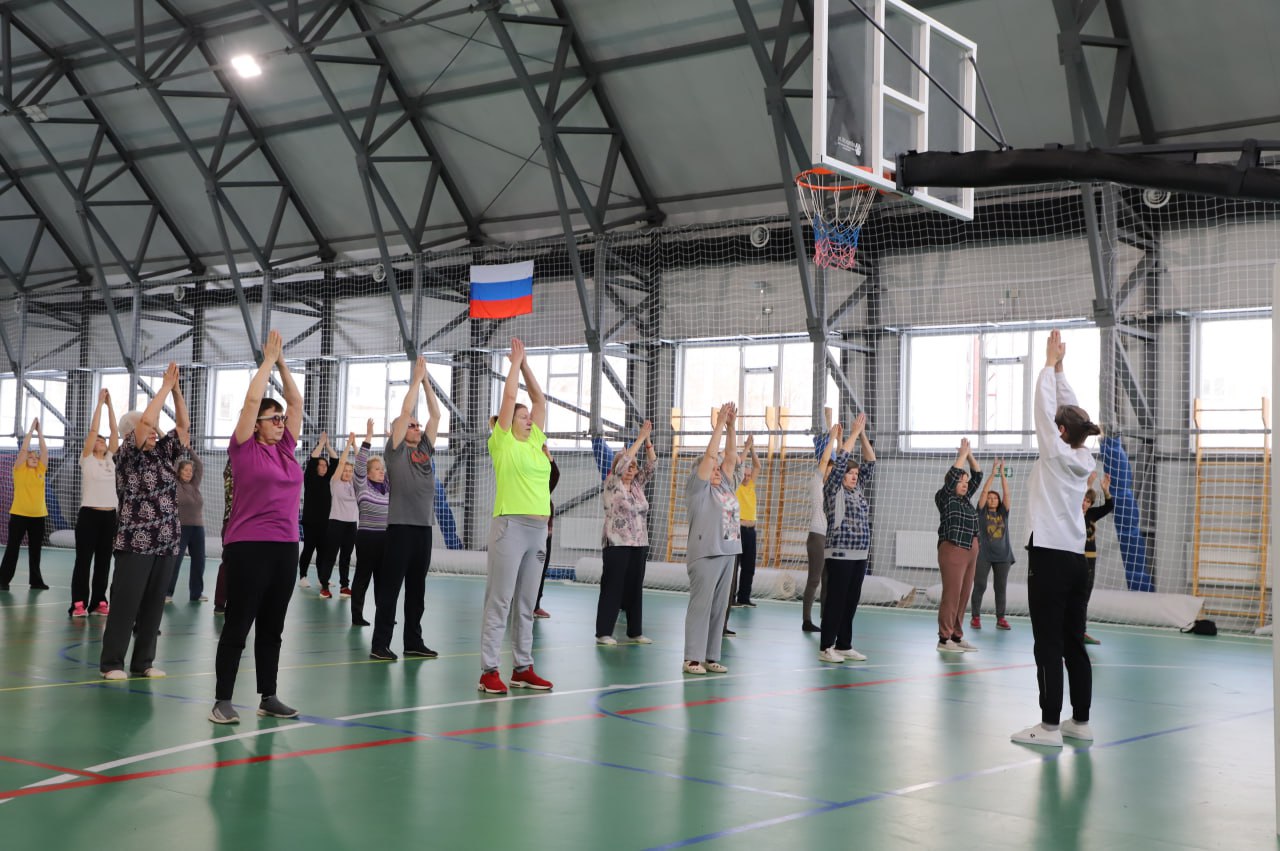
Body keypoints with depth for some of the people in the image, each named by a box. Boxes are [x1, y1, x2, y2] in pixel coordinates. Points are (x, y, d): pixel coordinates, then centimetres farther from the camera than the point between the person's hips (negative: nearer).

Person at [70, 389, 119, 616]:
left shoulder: (110, 459, 13)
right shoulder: (87, 459, 1)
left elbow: (114, 431, 9)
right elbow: (93, 430, -7)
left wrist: (110, 405, 7)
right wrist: (100, 402, -6)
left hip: (109, 515, 5)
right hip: (89, 514, -5)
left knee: (104, 561, 7)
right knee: (83, 560, -2)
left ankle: (98, 602, 12)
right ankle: (78, 603, -1)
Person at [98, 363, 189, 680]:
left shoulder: (164, 452, 12)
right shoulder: (128, 455, -5)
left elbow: (183, 425, 9)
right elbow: (146, 419, -18)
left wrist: (177, 389, 1)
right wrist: (165, 386, -12)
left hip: (166, 543, 6)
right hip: (135, 543, -6)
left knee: (153, 604, 8)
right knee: (125, 604, -3)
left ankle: (143, 662, 15)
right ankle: (111, 662, 5)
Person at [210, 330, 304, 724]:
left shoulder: (286, 449, 11)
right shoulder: (245, 449, -3)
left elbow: (296, 401, 13)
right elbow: (252, 399, -9)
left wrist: (283, 362, 9)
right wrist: (268, 360, -1)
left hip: (285, 547, 6)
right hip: (248, 547, -6)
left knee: (272, 628, 12)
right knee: (237, 626, -1)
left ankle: (268, 697, 20)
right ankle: (222, 700, 5)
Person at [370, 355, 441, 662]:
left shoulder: (425, 450, 15)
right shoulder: (395, 451, 0)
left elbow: (436, 415, 12)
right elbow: (404, 412, -7)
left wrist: (427, 381, 9)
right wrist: (416, 379, -1)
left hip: (424, 527, 6)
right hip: (400, 526, -6)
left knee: (417, 589, 10)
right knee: (389, 588, -4)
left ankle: (413, 642, 17)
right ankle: (380, 645, -1)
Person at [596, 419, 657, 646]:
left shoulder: (637, 486, 13)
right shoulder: (612, 485, -3)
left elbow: (651, 465, 7)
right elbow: (623, 460, -15)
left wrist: (648, 441, -5)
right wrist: (640, 437, -14)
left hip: (639, 544, 6)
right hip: (617, 544, -6)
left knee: (635, 588, 9)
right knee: (612, 588, -4)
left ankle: (635, 631, 15)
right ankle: (603, 632, 0)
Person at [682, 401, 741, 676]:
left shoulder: (726, 487, 16)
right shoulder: (698, 488, -2)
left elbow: (730, 457, 12)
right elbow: (709, 456, -9)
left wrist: (731, 427, 5)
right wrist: (720, 423, -7)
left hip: (726, 552, 7)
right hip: (705, 554, -7)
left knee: (718, 607, 8)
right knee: (700, 605, -6)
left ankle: (711, 657, 12)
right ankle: (693, 658, -4)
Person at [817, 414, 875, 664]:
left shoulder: (857, 491, 15)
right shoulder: (833, 491, -4)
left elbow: (870, 463, 16)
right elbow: (841, 460, -13)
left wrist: (863, 435, 7)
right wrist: (853, 434, -8)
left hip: (859, 555, 7)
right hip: (840, 554, -7)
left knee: (851, 601, 9)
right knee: (835, 601, -5)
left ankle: (844, 645, 16)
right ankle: (826, 647, -1)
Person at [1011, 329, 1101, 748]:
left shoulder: (1057, 454, -10)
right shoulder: (1085, 459, 8)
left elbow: (1043, 405, -5)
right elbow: (1068, 408, 16)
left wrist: (1050, 364, 4)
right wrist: (1060, 367, 18)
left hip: (1049, 557, -8)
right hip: (1076, 559, 8)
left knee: (1049, 644, -6)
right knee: (1074, 643, 11)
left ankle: (1050, 725, -5)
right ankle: (1080, 721, 15)